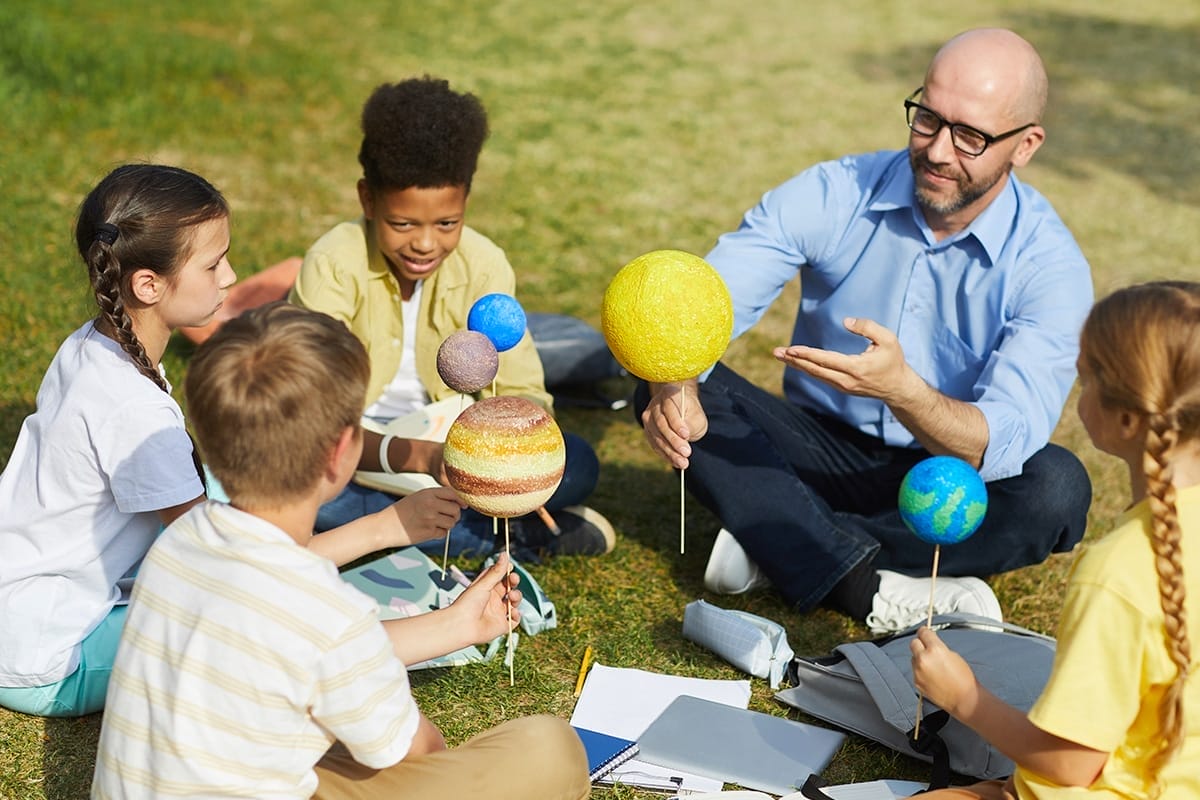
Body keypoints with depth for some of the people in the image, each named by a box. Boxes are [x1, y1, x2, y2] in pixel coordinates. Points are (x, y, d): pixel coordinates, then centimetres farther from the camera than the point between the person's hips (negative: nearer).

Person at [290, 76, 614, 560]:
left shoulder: (483, 266, -13)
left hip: (442, 442, 2)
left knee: (576, 465, -18)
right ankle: (519, 534, -24)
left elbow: (523, 392, -11)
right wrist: (408, 456, -48)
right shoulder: (333, 265, -23)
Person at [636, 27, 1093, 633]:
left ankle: (777, 545, -22)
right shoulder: (834, 194, -12)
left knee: (1056, 487, -32)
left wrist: (903, 390, -49)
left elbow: (1002, 444, -29)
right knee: (666, 391, -22)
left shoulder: (1049, 265, -17)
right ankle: (876, 592, -29)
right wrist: (674, 386, -42)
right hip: (822, 450, 2)